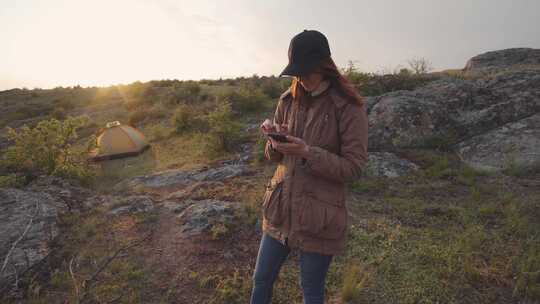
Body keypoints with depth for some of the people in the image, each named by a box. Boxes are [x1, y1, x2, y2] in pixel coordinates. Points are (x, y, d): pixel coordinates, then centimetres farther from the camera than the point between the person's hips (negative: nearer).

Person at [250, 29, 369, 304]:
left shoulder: (349, 107, -13)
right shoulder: (288, 100, 3)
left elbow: (354, 168, -14)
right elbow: (274, 156, 9)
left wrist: (308, 153, -25)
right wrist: (273, 140, -14)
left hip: (318, 217, -4)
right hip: (280, 209, 5)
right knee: (261, 280, 20)